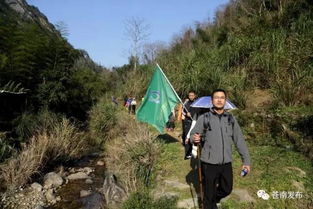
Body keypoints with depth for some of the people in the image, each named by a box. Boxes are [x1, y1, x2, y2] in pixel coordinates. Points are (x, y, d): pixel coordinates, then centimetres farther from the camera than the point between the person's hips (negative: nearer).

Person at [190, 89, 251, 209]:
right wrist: (194, 138, -27)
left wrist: (246, 160, 7)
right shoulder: (204, 118, -6)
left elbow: (239, 140, 8)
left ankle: (213, 199, 51)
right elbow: (192, 135, -3)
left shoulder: (231, 119, 4)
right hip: (209, 164, -3)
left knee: (227, 189, 21)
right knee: (209, 194, 11)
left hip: (226, 163, 4)